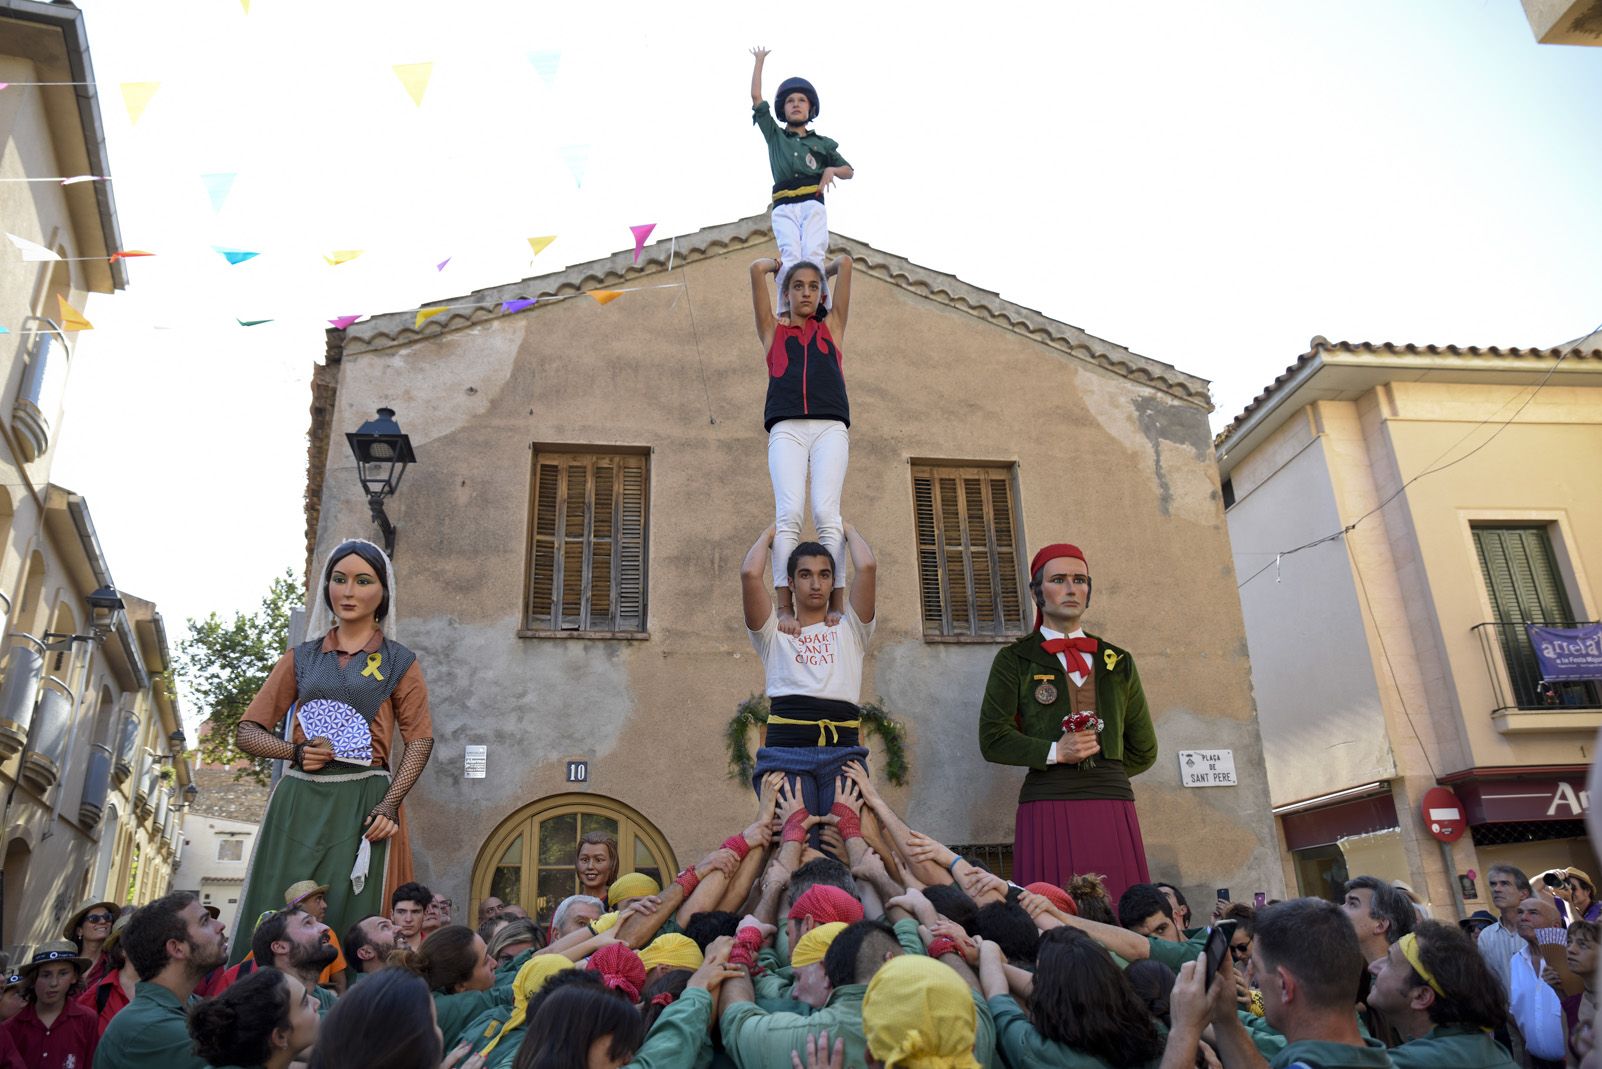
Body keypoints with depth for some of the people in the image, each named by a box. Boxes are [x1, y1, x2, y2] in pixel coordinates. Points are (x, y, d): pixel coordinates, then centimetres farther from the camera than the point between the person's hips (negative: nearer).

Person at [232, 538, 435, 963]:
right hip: (298, 801, 3)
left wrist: (389, 804, -15)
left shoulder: (399, 662, 8)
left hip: (362, 804, -2)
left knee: (347, 924, -6)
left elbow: (420, 740, -1)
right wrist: (295, 751, -8)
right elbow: (247, 731, 13)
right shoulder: (302, 658, 15)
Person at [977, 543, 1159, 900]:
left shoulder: (1118, 661, 19)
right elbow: (992, 739, -1)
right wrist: (1054, 753, -10)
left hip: (1114, 806, 3)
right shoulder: (1015, 660, 8)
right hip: (1048, 807, -3)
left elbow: (1143, 750, 24)